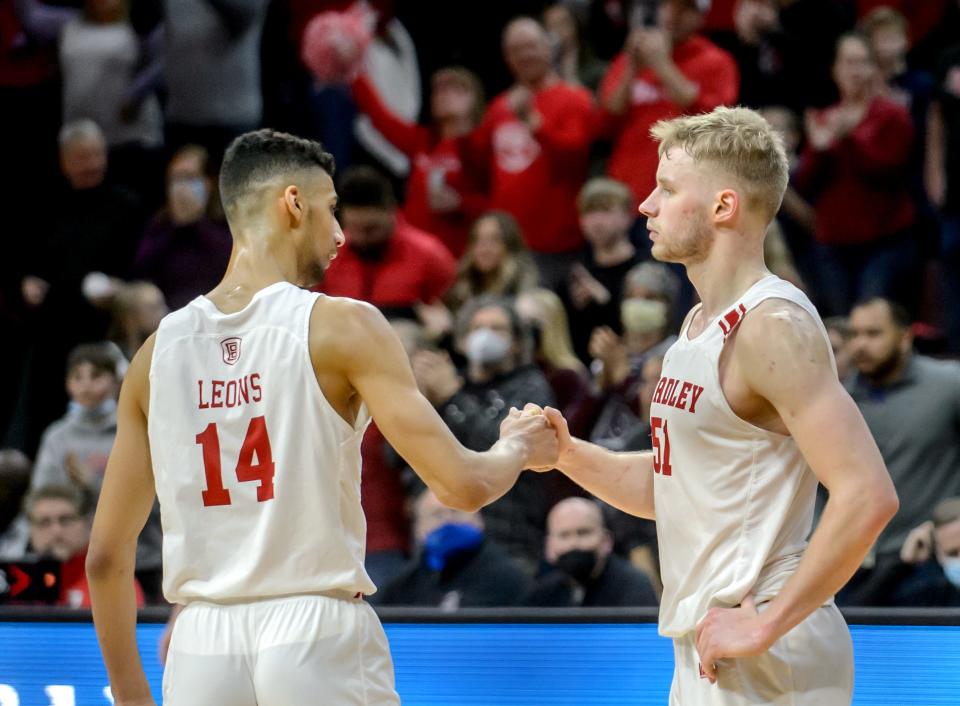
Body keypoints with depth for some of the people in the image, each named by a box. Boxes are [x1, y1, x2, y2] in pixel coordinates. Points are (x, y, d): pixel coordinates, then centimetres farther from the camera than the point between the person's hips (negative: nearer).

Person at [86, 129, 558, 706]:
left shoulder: (160, 350, 8)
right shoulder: (341, 327, -5)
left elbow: (107, 555, 10)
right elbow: (462, 485, -9)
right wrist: (518, 449, 14)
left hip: (202, 644, 4)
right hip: (318, 635, -4)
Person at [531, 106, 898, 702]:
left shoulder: (773, 325, -16)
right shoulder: (701, 324, 14)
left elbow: (868, 496, -25)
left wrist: (767, 624, -23)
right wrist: (567, 453, 7)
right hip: (704, 653, 9)